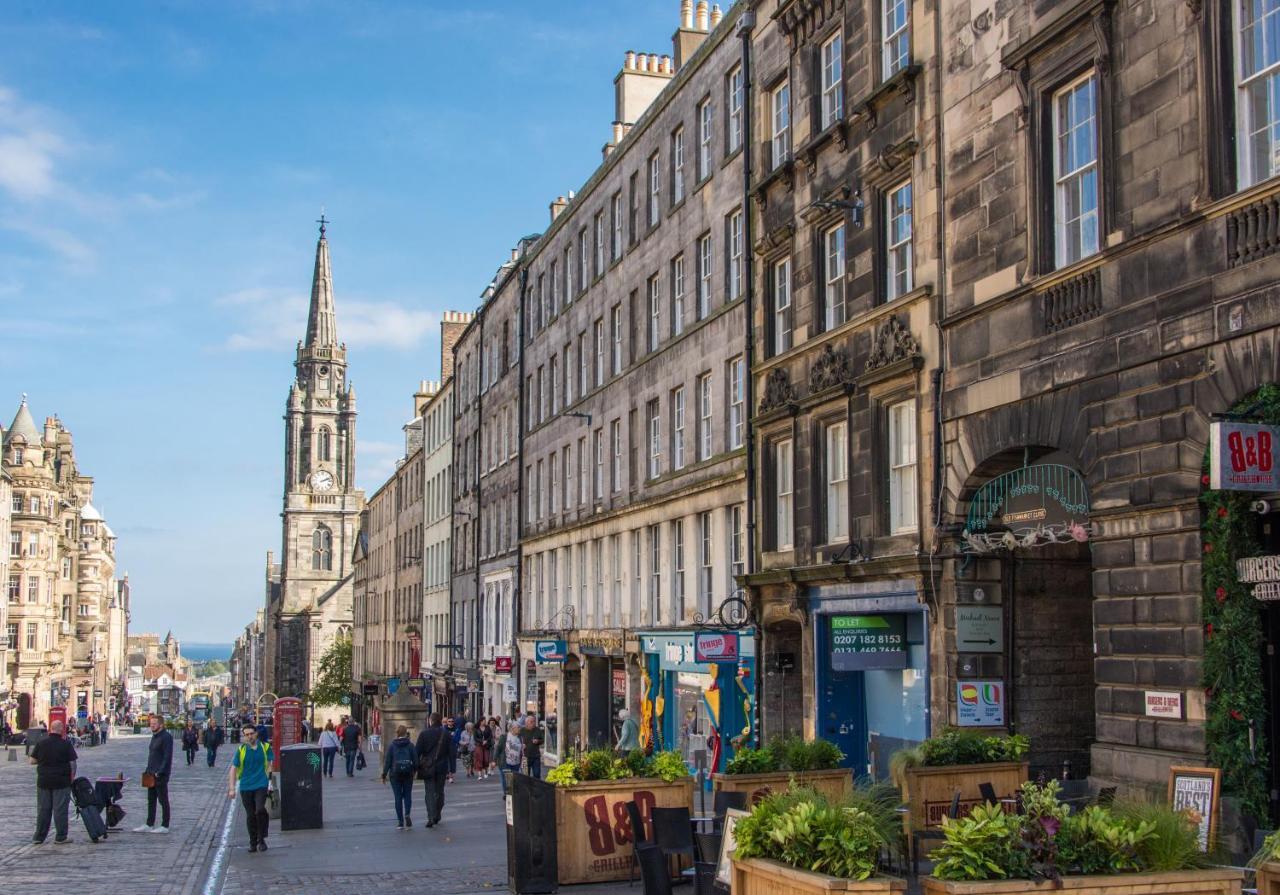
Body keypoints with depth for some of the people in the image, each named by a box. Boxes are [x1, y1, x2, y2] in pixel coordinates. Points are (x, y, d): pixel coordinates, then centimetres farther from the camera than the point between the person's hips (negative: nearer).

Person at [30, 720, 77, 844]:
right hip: (61, 782, -3)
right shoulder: (66, 744, -7)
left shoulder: (41, 743, 0)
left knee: (43, 809, 11)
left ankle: (39, 837, 15)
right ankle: (60, 837, 3)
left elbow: (32, 761, 3)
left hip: (43, 781, 3)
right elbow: (72, 763, -7)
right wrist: (72, 777, 3)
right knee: (60, 809, 2)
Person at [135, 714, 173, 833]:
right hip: (151, 774, 9)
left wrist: (160, 772, -22)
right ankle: (149, 825, 18)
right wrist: (148, 770, 14)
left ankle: (165, 826, 5)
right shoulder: (154, 736, 15)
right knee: (151, 800, 12)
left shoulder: (166, 737, -14)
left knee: (163, 800, -1)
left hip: (161, 775, -9)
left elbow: (167, 757, -19)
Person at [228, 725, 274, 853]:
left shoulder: (265, 747, 1)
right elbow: (233, 769, 1)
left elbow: (269, 764, 11)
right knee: (250, 815, 6)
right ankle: (253, 842, 21)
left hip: (261, 785, -1)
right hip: (246, 787, 1)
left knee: (260, 810, -20)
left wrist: (266, 777, -2)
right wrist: (231, 788, -4)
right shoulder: (241, 750, 0)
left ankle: (261, 839, -6)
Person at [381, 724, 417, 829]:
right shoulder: (410, 745, -2)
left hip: (395, 774, 0)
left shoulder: (391, 746, -2)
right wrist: (415, 770, 13)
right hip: (408, 774, 0)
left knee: (398, 797, 4)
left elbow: (387, 761, -2)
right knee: (407, 795, 10)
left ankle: (400, 822, 2)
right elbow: (415, 760, -3)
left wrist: (384, 775, 4)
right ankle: (407, 814, -15)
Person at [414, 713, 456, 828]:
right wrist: (451, 770, 4)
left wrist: (415, 767, 4)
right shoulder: (447, 734, 0)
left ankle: (431, 817, -14)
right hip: (442, 768, 2)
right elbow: (452, 753, 0)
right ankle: (437, 816, 23)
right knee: (440, 792, 15)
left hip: (427, 768, -2)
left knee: (430, 793, -1)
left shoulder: (424, 734, -5)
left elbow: (417, 752, -4)